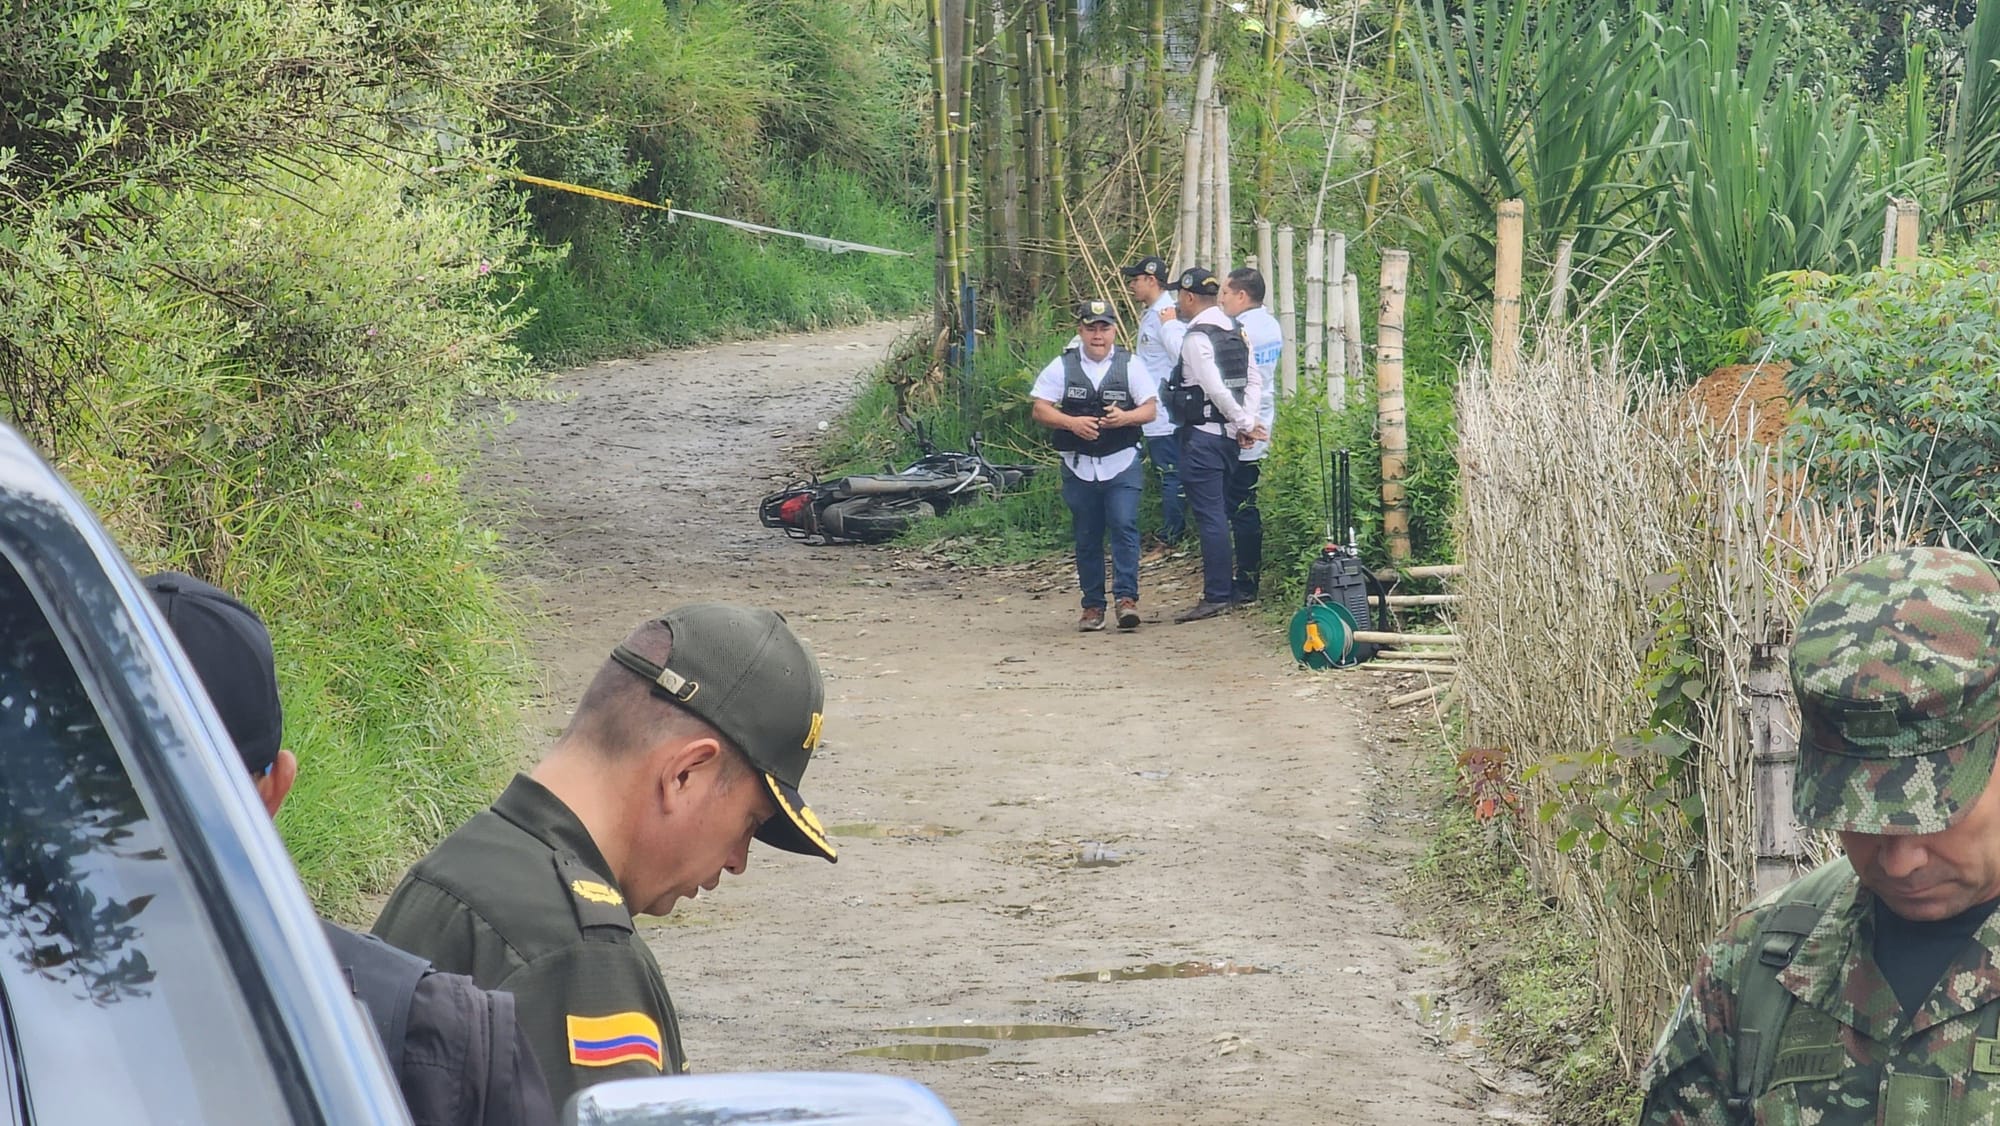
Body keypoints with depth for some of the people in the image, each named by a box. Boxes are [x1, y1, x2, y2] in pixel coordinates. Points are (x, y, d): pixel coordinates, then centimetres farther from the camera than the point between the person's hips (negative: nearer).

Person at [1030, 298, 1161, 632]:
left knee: (1124, 526, -14)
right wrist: (1072, 423, -16)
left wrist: (1125, 417, -19)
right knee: (1086, 538, 5)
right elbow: (1040, 409, 1)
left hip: (1122, 464, -1)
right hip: (1079, 466, 1)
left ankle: (1127, 597, -15)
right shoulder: (1062, 367, 4)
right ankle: (1092, 605, 12)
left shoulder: (1130, 366, 3)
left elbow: (1150, 408, 2)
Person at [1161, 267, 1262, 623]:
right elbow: (1253, 382, 11)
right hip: (1228, 434, 9)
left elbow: (1216, 389, -21)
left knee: (1209, 516, -7)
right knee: (1219, 514, 16)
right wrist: (1246, 423, 5)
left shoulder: (1196, 338, -16)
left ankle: (1216, 596, -7)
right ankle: (1226, 590, 20)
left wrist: (1244, 422, -10)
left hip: (1202, 435, -9)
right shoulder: (1236, 332, 12)